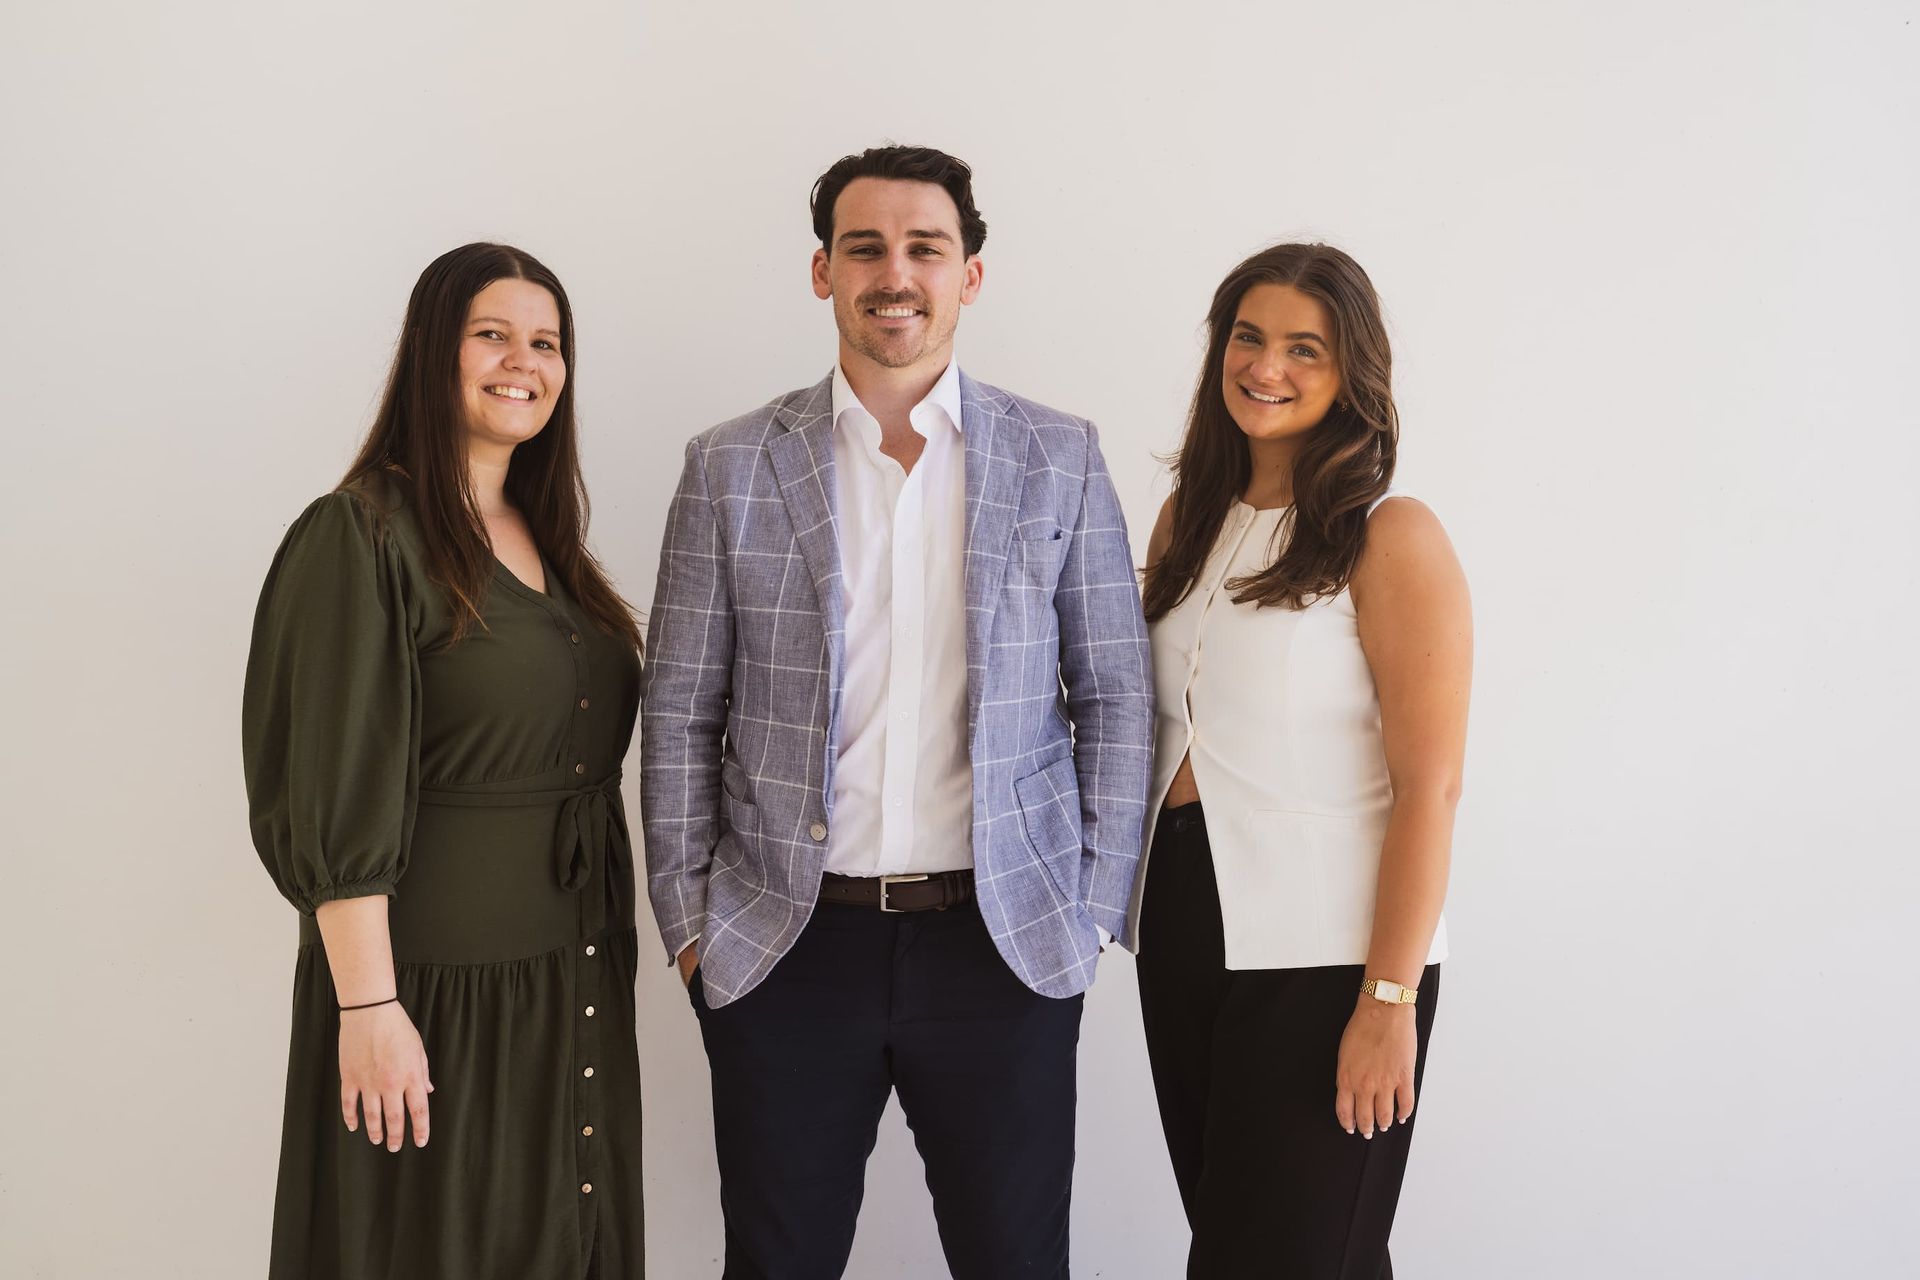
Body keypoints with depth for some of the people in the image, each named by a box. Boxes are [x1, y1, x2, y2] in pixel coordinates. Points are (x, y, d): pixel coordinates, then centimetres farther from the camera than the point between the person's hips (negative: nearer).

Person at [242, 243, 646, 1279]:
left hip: (577, 971, 7)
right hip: (432, 975, -7)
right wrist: (367, 1004, -20)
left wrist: (610, 945, 13)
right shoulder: (362, 536, -11)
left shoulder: (548, 542, 12)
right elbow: (340, 800, -16)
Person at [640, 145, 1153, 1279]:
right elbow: (679, 717, 5)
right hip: (785, 947, 0)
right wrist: (689, 922, 1)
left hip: (1008, 946, 0)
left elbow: (1116, 700, 6)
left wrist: (1096, 911, 1)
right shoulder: (731, 469, 2)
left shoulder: (1062, 460, 3)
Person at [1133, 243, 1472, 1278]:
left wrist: (1390, 1000, -17)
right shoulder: (1187, 521, 9)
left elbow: (1428, 787, -13)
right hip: (1182, 931, 6)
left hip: (1323, 958, -6)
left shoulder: (1392, 540, -10)